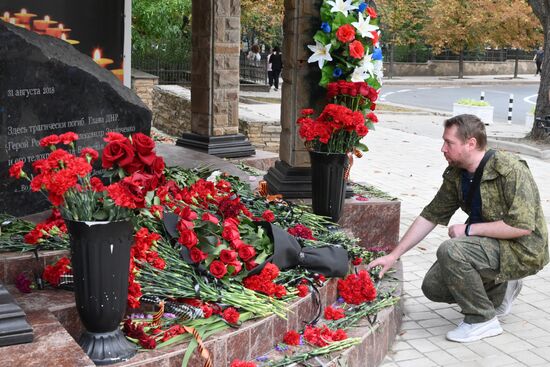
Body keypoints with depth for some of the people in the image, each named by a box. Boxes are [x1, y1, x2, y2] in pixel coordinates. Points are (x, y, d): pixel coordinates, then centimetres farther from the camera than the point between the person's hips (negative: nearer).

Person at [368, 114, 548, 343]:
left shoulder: (510, 170, -22)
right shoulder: (455, 176, 1)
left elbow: (523, 226, -27)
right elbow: (430, 216, 6)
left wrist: (469, 229, -21)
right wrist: (393, 256, 2)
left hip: (523, 251, -8)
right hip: (493, 246, 8)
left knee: (450, 250, -29)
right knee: (433, 286, 2)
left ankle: (482, 320, -12)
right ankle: (501, 290, 20)